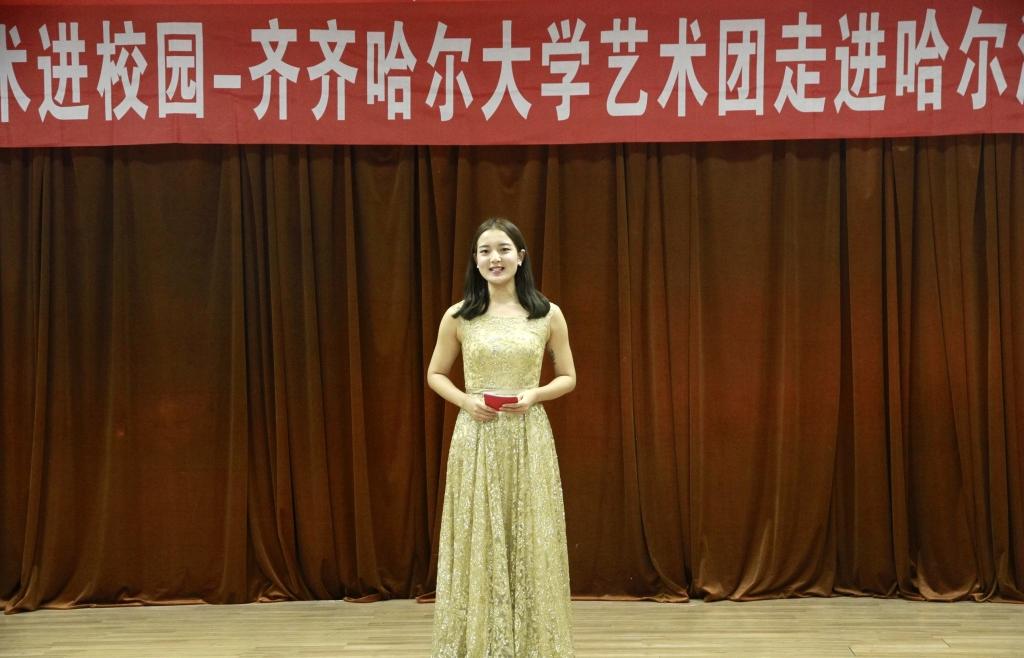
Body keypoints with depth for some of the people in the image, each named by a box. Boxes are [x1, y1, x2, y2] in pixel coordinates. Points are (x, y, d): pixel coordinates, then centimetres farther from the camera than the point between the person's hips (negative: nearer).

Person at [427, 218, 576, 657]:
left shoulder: (548, 315, 0)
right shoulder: (458, 317, 1)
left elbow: (568, 378, 7)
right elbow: (435, 375, 9)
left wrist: (534, 394, -12)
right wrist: (466, 401, -10)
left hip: (529, 440, 0)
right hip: (476, 439, 0)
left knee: (530, 542, 3)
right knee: (478, 544, 3)